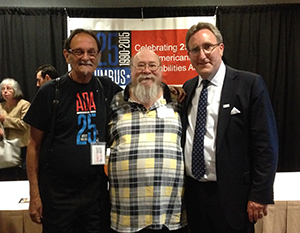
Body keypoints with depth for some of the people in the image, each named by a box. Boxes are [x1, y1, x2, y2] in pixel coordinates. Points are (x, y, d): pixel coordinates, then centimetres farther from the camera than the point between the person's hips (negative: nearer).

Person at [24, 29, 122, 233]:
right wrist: (35, 194, -4)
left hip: (98, 191, 2)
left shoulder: (108, 89, 1)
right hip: (57, 194, -2)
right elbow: (35, 145, -2)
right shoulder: (51, 92, -5)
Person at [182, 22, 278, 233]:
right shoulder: (188, 88, 9)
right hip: (193, 192, 5)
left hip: (231, 195, -5)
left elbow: (266, 143, -11)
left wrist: (260, 194, -12)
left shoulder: (250, 84, -8)